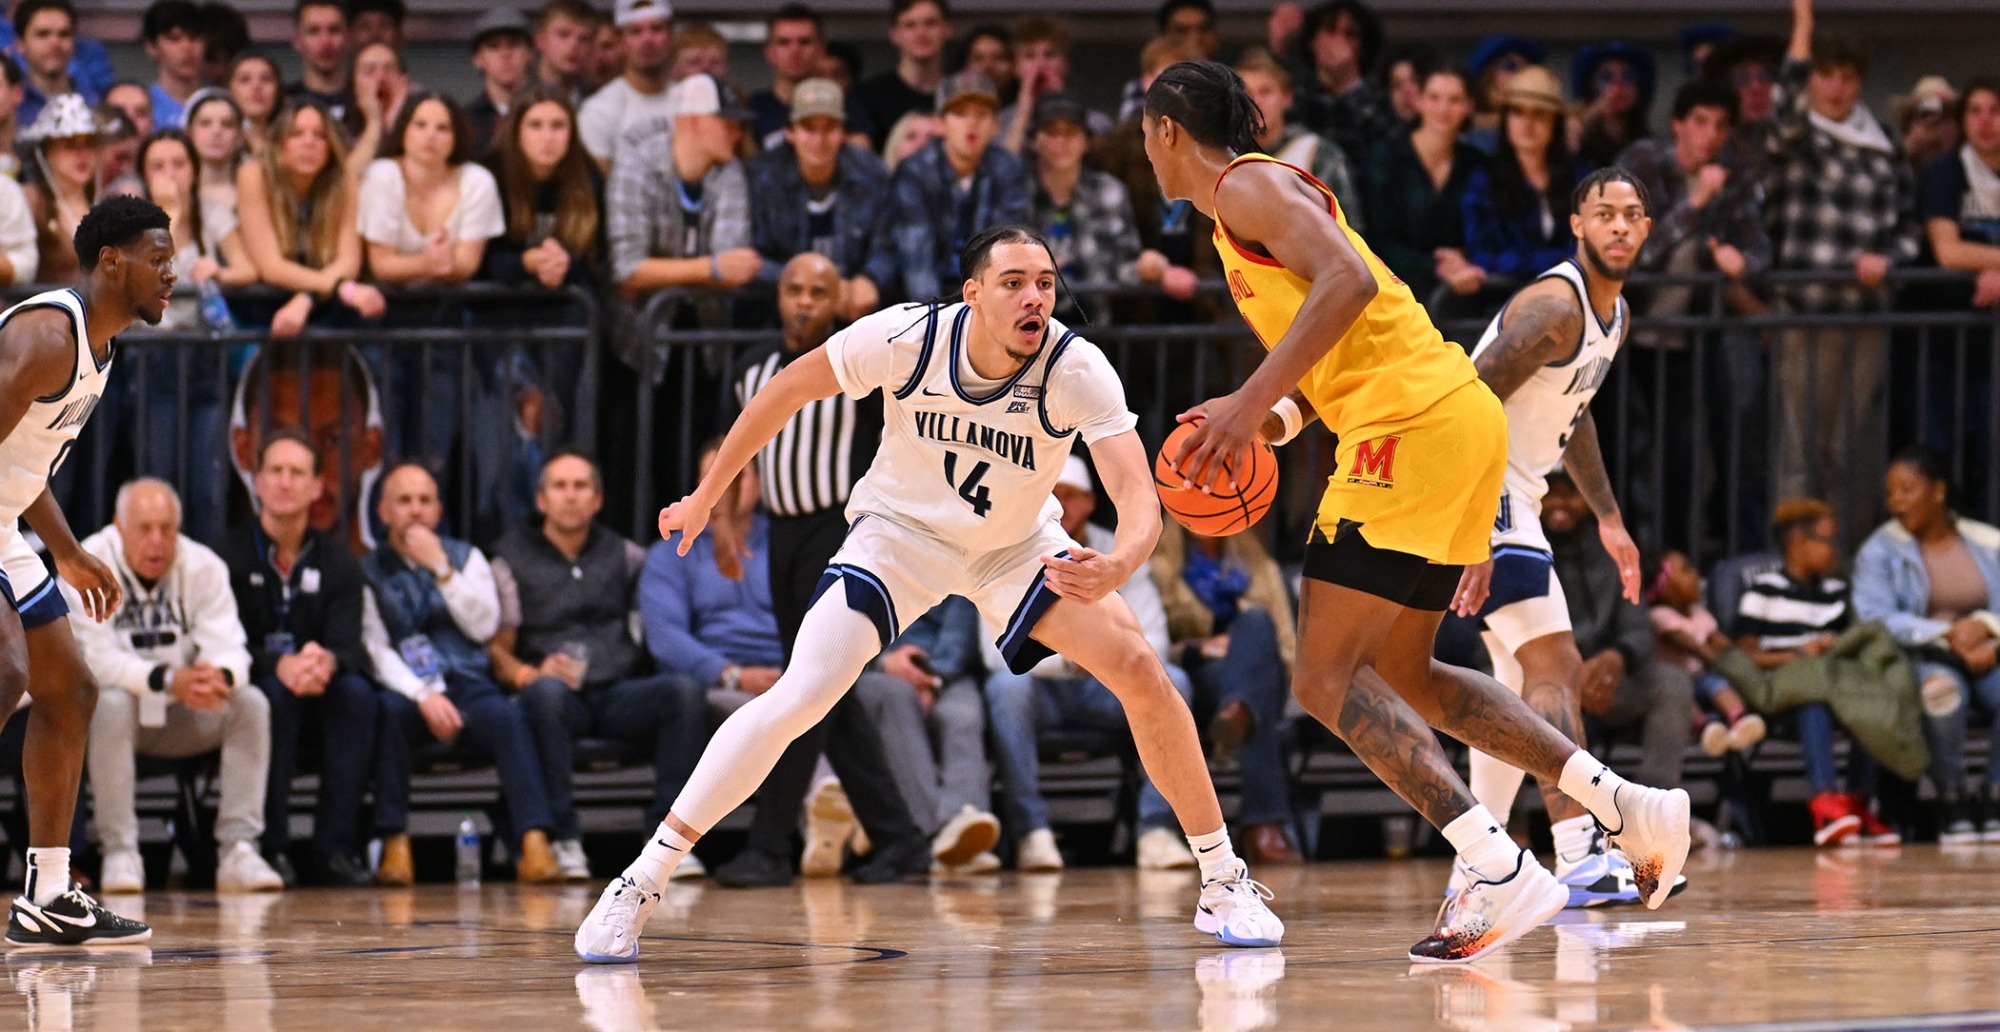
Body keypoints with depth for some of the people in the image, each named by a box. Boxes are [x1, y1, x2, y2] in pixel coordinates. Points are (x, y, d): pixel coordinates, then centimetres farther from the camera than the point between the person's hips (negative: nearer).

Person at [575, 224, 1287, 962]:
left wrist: (1117, 567, -60)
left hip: (1017, 544, 1)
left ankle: (1223, 882, 1)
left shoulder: (1078, 371, -28)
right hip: (900, 534, -1)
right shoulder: (906, 338, -27)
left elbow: (1139, 493, -38)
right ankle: (642, 882, -11)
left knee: (1139, 670, -15)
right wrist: (706, 497, -2)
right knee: (799, 697, -20)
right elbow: (789, 390, -10)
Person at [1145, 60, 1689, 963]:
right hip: (1456, 421, 10)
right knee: (1399, 675, 18)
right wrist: (1258, 423, 10)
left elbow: (1348, 280, -21)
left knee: (1329, 679, -10)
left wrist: (1254, 401, -24)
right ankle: (1632, 808, 12)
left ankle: (1505, 875, -22)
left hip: (1415, 425, -10)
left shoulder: (1249, 186, -4)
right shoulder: (1242, 218, 27)